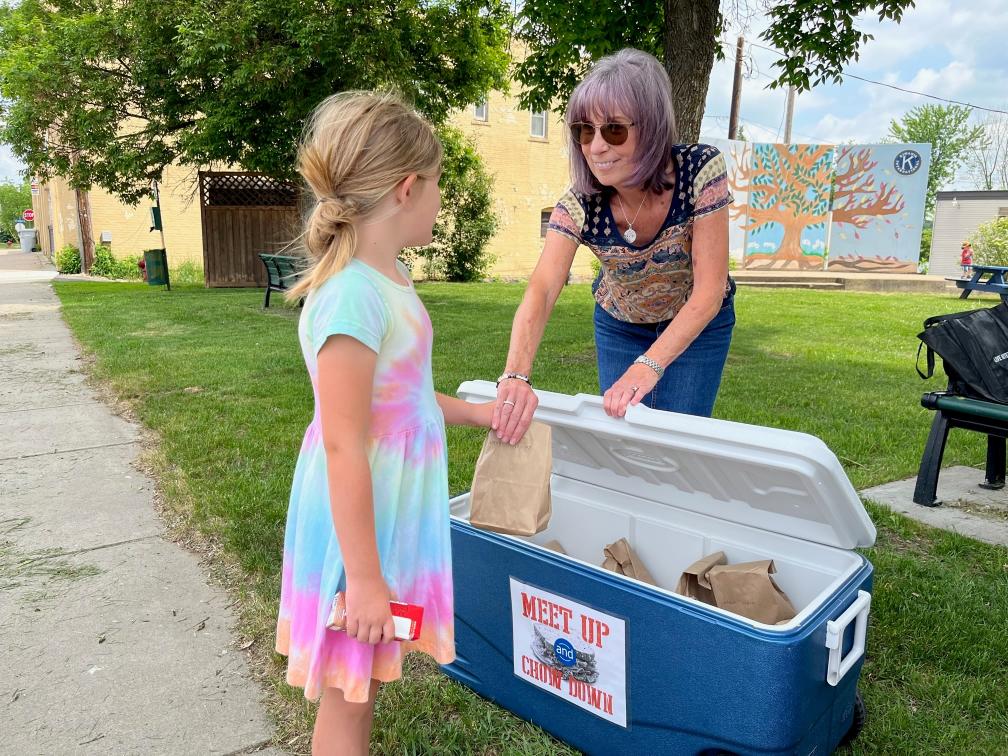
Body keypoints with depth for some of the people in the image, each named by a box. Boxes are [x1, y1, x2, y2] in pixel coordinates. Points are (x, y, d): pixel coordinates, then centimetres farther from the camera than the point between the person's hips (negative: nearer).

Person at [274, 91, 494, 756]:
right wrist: (364, 578, -19)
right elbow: (344, 448, -24)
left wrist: (474, 414, 21)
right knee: (347, 697, 13)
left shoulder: (388, 276, 4)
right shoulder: (351, 298, -25)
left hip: (395, 506, 9)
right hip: (360, 520, -9)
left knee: (366, 679, 25)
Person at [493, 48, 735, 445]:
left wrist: (648, 366, -42)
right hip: (620, 327, 2)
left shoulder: (701, 170, -28)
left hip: (698, 325, -1)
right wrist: (516, 375, -56)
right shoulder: (579, 205, -25)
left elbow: (709, 289, -30)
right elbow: (540, 292, -38)